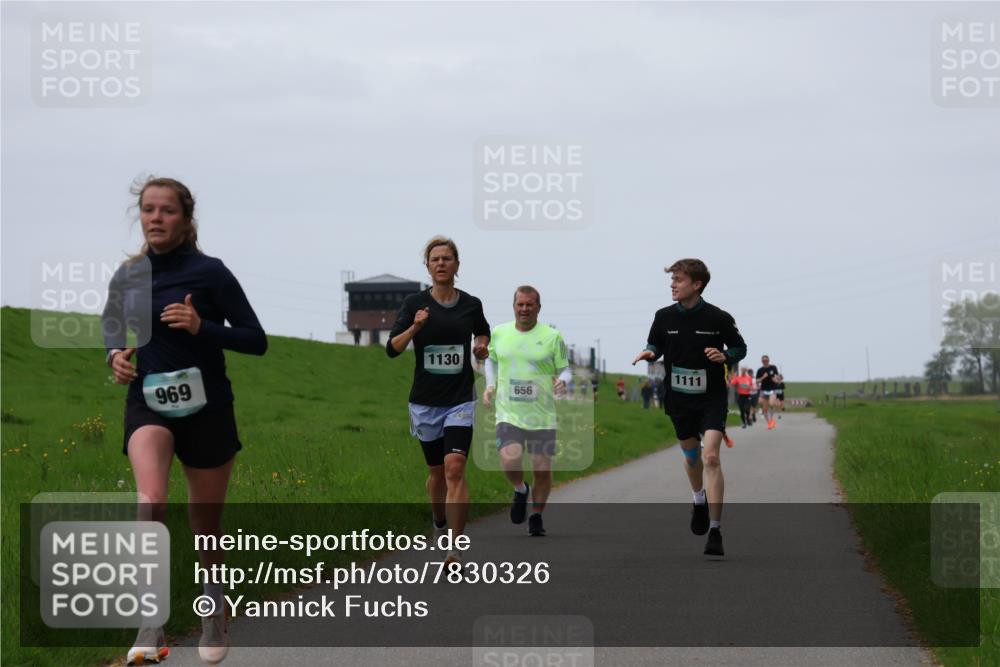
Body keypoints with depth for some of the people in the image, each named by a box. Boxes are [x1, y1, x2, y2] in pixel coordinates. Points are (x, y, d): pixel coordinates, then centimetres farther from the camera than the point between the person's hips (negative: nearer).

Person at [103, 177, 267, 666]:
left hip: (205, 409, -1)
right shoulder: (128, 276, 3)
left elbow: (256, 341, -7)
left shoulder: (209, 272, -9)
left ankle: (214, 615, 35)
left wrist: (201, 327, -22)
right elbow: (113, 323, 24)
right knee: (151, 500, -27)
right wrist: (116, 354, 2)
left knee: (206, 525, 10)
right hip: (149, 406, 1)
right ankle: (150, 625, -27)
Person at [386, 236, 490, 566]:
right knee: (436, 471, 14)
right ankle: (439, 524, 43)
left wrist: (482, 347, 2)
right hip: (425, 400, 1)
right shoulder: (415, 303, -3)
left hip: (461, 399, -1)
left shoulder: (471, 304, 2)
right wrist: (414, 327, -25)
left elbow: (483, 333, 23)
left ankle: (455, 549, -19)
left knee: (455, 468, -17)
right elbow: (392, 348, -9)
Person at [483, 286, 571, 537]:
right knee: (510, 461, -22)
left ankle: (536, 516, 25)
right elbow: (491, 359, 23)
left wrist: (562, 381, -16)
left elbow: (565, 369, 6)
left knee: (543, 470, 1)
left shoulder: (552, 336, -1)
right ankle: (520, 490, 13)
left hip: (542, 415, 0)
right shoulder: (499, 333, 5)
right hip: (508, 413, 0)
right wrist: (490, 385, 8)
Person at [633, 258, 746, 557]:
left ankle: (715, 531, -16)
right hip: (679, 398, 4)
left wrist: (724, 355, -19)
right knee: (690, 455, 18)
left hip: (712, 398, -4)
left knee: (711, 457, -17)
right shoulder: (664, 317, -1)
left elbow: (740, 347, 2)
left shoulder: (718, 318, -11)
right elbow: (655, 345, 14)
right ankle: (699, 501, 50)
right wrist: (648, 353, -9)